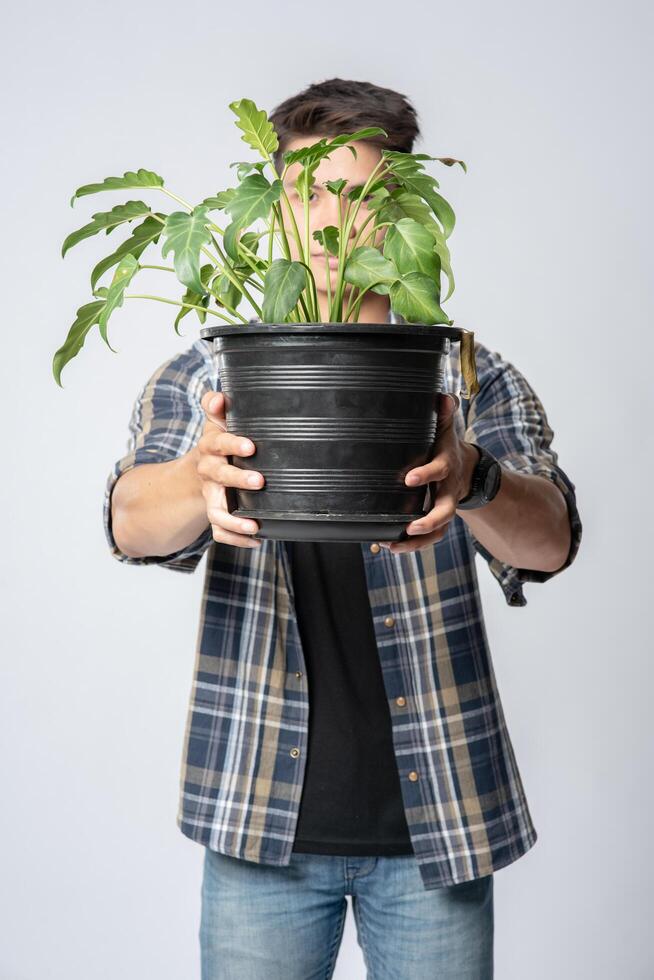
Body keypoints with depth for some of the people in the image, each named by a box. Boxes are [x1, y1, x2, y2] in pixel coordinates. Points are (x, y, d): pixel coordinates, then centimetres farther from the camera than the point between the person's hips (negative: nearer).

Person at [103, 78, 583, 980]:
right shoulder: (202, 378, 3)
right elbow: (132, 523, -13)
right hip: (263, 818, 0)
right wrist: (205, 481, -36)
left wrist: (473, 480, -36)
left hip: (435, 816, 0)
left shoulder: (472, 377, 1)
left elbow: (550, 542, -13)